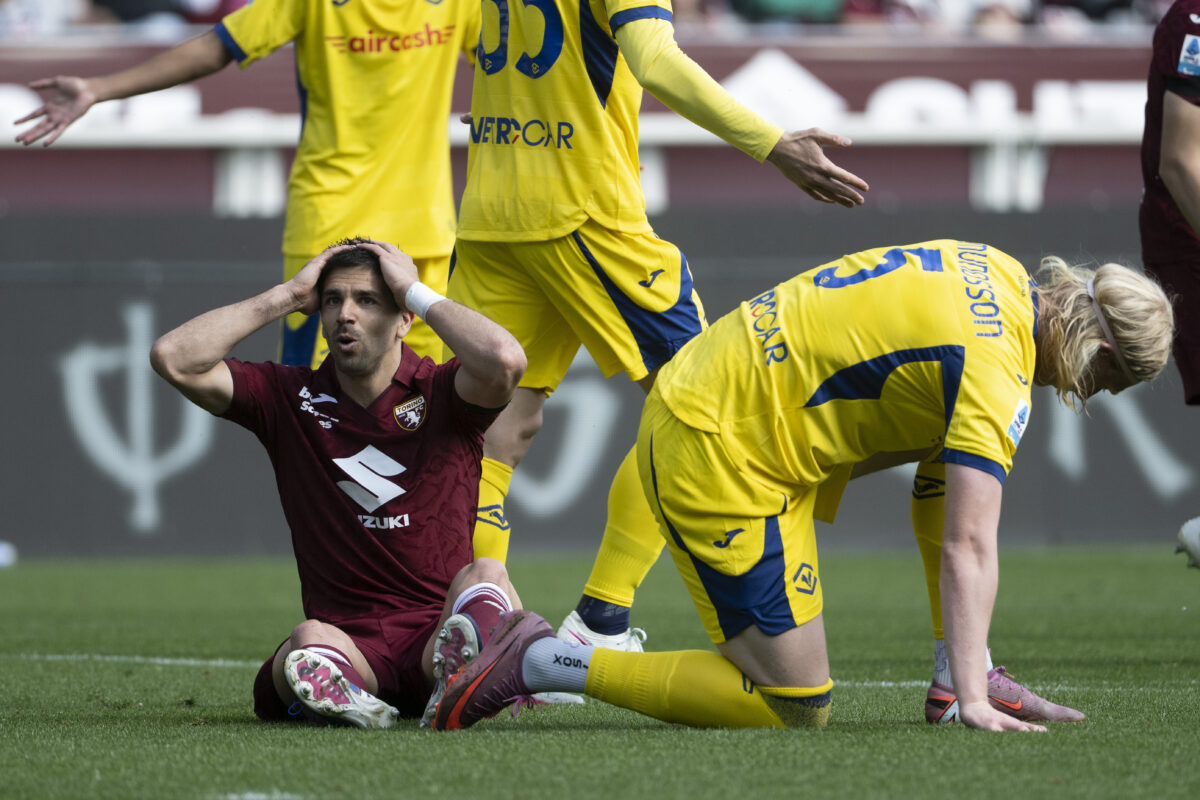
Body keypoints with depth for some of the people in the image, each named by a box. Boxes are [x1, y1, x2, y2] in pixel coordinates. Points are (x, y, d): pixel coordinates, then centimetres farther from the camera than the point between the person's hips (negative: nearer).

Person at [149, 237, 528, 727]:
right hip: (344, 638, 1)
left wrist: (416, 292, -6)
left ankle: (458, 673, -62)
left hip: (436, 631, -1)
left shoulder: (442, 393, 5)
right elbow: (172, 358, 1)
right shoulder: (290, 398, 11)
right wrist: (287, 296, 3)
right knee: (309, 642, -35)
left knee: (487, 575, -36)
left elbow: (505, 359, -20)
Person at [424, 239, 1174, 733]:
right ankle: (546, 663, -5)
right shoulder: (996, 371, -18)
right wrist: (972, 700, -27)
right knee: (795, 705, -6)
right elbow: (971, 546, -24)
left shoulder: (994, 268, 8)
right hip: (718, 451, -10)